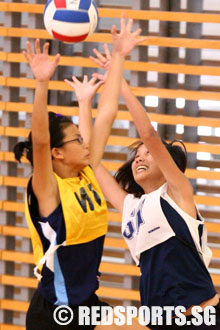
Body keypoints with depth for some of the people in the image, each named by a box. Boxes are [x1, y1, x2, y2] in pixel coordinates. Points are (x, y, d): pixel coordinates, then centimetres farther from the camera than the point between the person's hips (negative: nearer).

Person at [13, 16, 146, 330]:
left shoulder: (87, 174, 2)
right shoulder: (48, 189, -14)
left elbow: (106, 114, 4)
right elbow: (39, 140, -32)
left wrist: (119, 56, 4)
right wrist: (42, 83, -44)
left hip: (88, 303, 7)